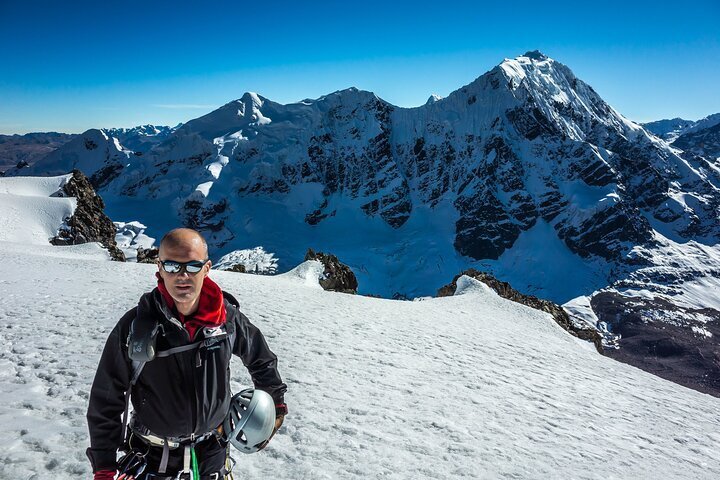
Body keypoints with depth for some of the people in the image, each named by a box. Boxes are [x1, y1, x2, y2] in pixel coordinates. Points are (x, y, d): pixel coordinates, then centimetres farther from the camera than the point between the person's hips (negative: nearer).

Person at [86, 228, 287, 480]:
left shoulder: (227, 317, -15)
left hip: (212, 449, 1)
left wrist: (276, 403, 11)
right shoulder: (134, 326, -20)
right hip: (154, 456, -1)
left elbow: (261, 358, 4)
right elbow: (105, 401, -10)